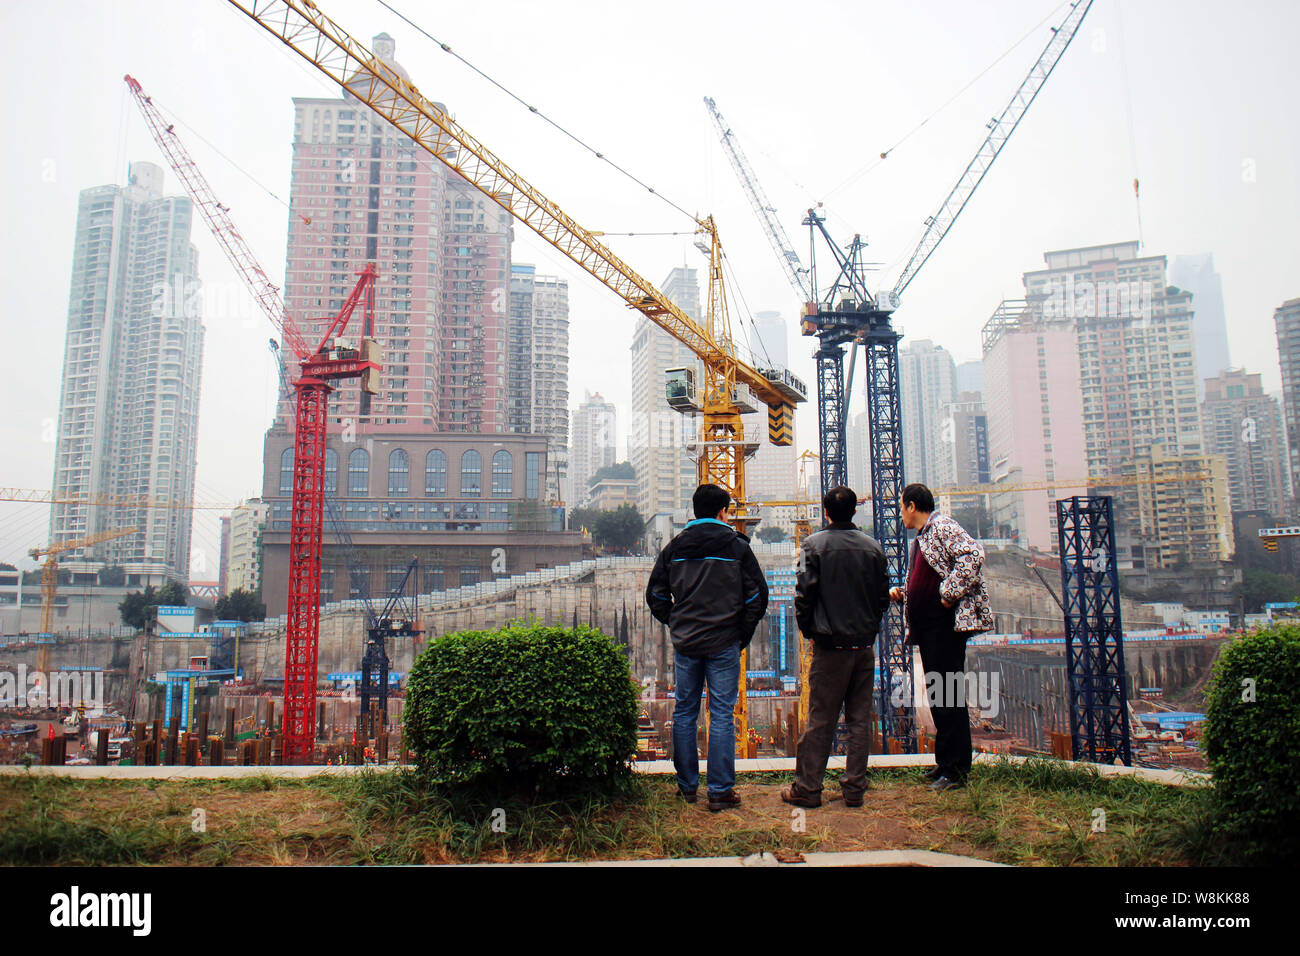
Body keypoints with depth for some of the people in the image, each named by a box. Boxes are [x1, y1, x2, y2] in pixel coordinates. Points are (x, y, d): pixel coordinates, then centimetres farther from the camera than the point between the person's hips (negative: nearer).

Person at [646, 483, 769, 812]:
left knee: (684, 712, 12)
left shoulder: (673, 548, 6)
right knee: (722, 715, 2)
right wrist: (743, 634, 6)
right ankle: (720, 791, 4)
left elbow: (655, 596, 9)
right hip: (724, 644, -3)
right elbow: (758, 595, -3)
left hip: (685, 644, 3)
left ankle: (687, 786, 20)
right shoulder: (737, 546, -2)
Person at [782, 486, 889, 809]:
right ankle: (854, 788, 14)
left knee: (821, 720, 2)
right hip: (865, 645, 3)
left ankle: (807, 788, 9)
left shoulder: (814, 544, -6)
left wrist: (809, 631, 6)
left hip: (830, 646, -3)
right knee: (860, 719, 9)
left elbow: (804, 594, -8)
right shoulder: (873, 546, 4)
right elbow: (884, 596, 8)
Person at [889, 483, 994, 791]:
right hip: (925, 627, 10)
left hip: (946, 624, -10)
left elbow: (973, 554, -24)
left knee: (947, 695, -8)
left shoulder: (943, 527, -8)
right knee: (937, 695, 13)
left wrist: (950, 594, -23)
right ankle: (946, 762, 21)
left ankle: (956, 769, -3)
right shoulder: (919, 540, 21)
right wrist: (900, 593, 11)